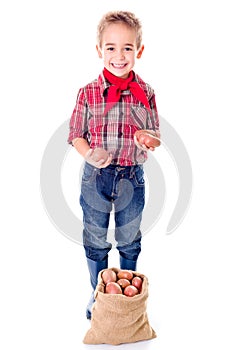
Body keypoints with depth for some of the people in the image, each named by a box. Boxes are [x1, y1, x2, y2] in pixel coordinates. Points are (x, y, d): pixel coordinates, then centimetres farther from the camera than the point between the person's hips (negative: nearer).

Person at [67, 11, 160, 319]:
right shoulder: (88, 93, -9)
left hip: (132, 177, 1)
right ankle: (98, 293, 37)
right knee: (95, 241, 15)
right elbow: (76, 134, -2)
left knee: (129, 241, 18)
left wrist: (148, 143, -22)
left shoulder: (146, 94, -6)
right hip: (95, 177, 0)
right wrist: (89, 154, -21)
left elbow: (154, 136, 1)